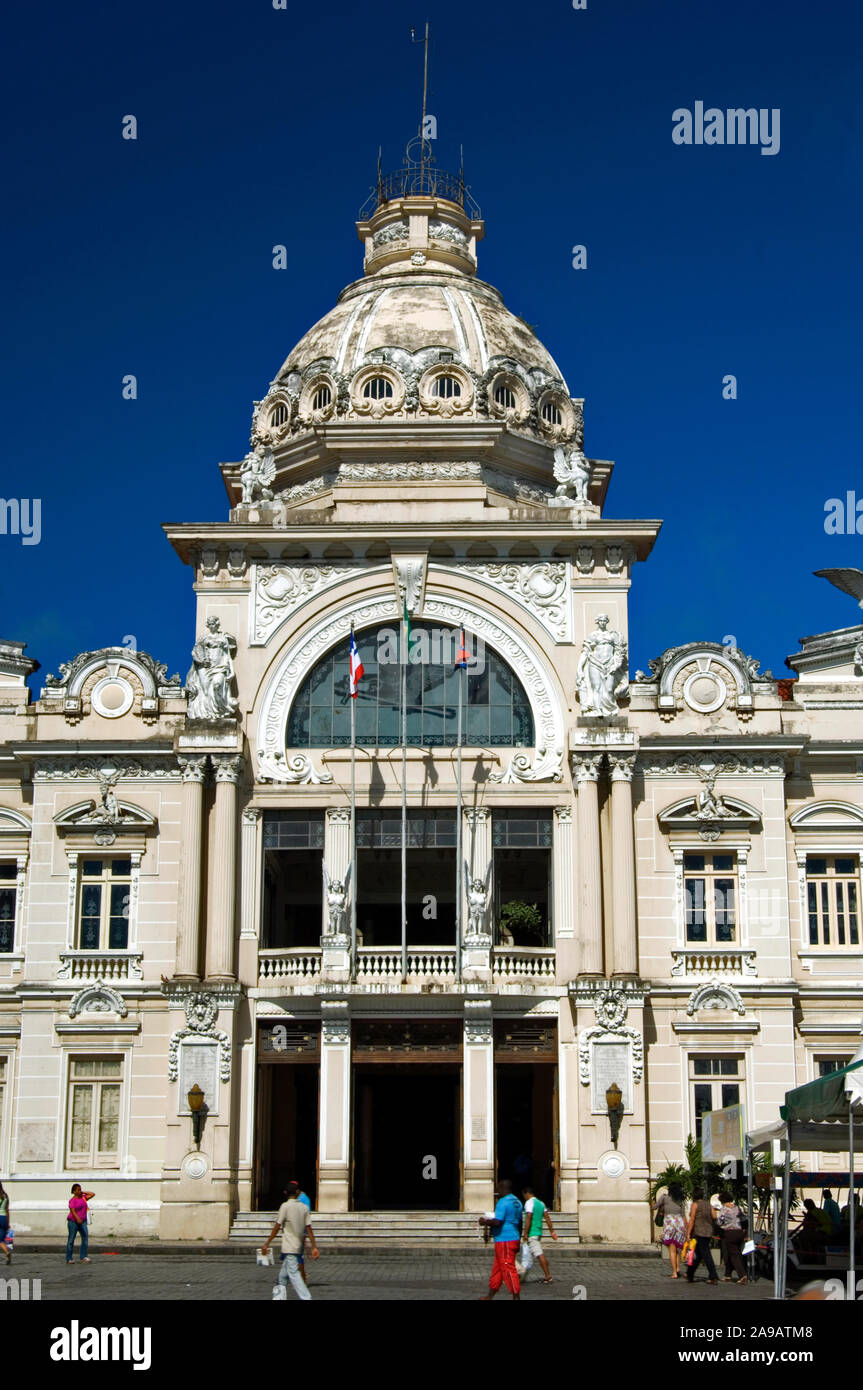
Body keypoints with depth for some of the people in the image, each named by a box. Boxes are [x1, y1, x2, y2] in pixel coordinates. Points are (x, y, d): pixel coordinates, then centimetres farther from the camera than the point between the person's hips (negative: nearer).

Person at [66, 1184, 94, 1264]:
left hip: (83, 1222, 5)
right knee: (71, 1240, 1)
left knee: (85, 1237, -7)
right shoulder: (72, 1200, -9)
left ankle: (83, 1257, -6)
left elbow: (93, 1194, 13)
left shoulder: (83, 1197, 9)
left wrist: (83, 1192, 6)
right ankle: (68, 1259, 7)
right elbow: (72, 1211, -19)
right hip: (73, 1221, -5)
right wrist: (77, 1219, -33)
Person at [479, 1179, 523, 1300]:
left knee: (508, 1268, -6)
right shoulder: (517, 1202, 15)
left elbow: (497, 1222, -24)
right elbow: (519, 1223, 20)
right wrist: (518, 1242, 25)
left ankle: (516, 1296, -5)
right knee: (497, 1268, 16)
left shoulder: (503, 1202, -16)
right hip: (514, 1239, 10)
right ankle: (489, 1296, 23)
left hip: (504, 1241, -10)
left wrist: (485, 1222, -6)